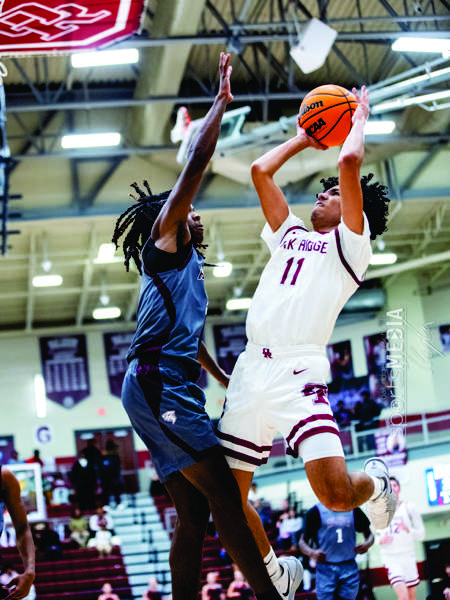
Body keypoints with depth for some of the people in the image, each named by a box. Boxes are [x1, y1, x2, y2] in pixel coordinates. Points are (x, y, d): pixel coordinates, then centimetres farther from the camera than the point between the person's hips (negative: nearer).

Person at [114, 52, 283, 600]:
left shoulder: (186, 264, 31)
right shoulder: (165, 242, 7)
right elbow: (195, 165, -3)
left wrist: (224, 378, 49)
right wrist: (221, 101, 0)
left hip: (174, 388, 10)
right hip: (156, 383, -10)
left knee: (194, 513, 2)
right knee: (221, 489, -17)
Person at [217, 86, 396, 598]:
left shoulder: (350, 244, 8)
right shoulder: (290, 235, 26)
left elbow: (350, 160, -3)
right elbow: (260, 170, 28)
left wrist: (359, 120, 15)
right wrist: (306, 137, 35)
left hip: (298, 372, -6)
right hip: (251, 370, 6)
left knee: (335, 492, -21)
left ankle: (375, 485, 17)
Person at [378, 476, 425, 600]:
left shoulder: (409, 507, 6)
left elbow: (421, 534, 5)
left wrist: (409, 530, -14)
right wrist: (381, 540, -11)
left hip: (408, 556, 2)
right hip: (390, 557, -2)